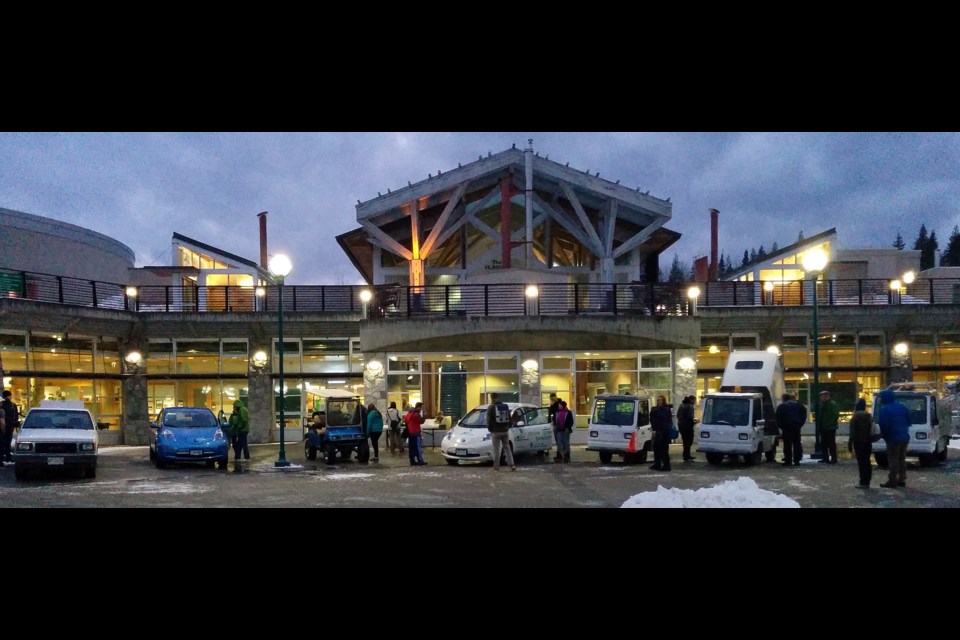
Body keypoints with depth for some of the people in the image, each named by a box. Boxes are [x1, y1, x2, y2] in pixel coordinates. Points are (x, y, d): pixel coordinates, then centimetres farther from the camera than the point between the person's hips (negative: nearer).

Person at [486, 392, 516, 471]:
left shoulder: (491, 408, -8)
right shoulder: (506, 406, 11)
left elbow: (489, 420, -8)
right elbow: (509, 419, 14)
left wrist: (490, 429, 5)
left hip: (495, 432, -5)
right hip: (505, 431, 5)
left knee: (496, 449, 0)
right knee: (507, 448, 9)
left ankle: (496, 466, 2)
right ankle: (512, 465, 1)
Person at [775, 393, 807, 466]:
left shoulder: (781, 406, 3)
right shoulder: (798, 405, 13)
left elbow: (778, 418, -3)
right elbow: (804, 414, 9)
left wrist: (780, 426, 6)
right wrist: (801, 424, 10)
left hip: (786, 427, -3)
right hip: (797, 426, 3)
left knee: (787, 444, -2)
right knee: (796, 443, 7)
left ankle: (788, 461, -4)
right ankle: (796, 460, 5)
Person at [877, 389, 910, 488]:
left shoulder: (884, 409, -15)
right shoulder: (902, 406, 10)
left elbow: (883, 425, -17)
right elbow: (908, 421, 17)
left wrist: (883, 434, 0)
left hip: (893, 438, -8)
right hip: (904, 437, 8)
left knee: (893, 460, -4)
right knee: (902, 459, 15)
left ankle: (892, 481, -3)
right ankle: (901, 480, 20)